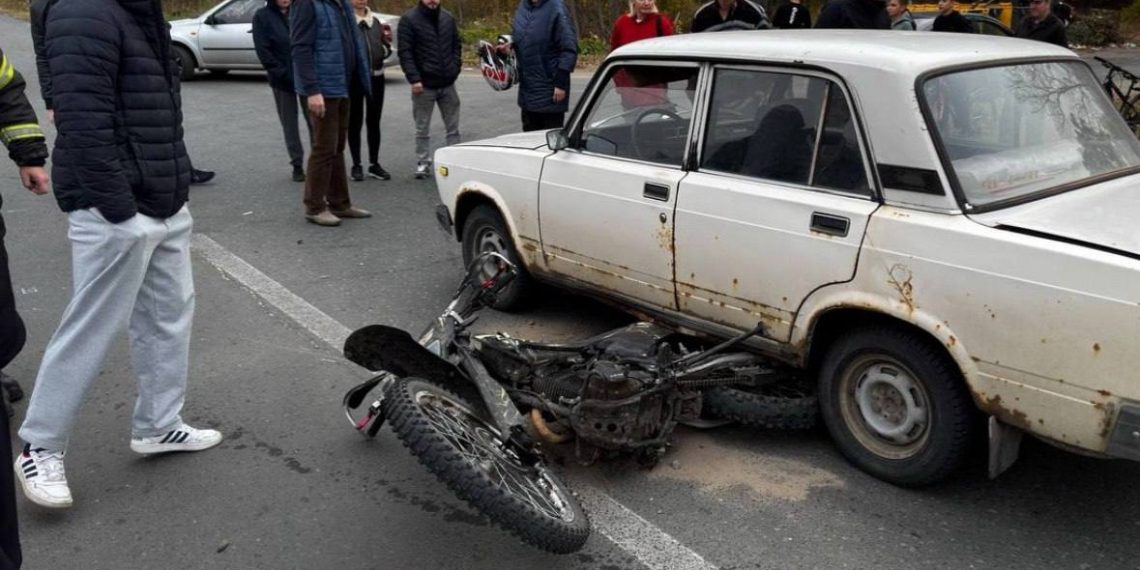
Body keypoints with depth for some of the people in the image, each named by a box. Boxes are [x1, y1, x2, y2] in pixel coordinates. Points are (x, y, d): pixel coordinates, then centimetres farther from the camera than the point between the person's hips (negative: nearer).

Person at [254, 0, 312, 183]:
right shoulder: (262, 17, 0)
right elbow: (263, 51, -6)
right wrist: (282, 73, -13)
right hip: (282, 80, -1)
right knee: (289, 123, 5)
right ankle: (297, 164, 14)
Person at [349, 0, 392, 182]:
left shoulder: (376, 19, 12)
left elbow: (386, 47, 16)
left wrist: (385, 48, -4)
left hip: (376, 76, 5)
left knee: (374, 121, 10)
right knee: (355, 122, 6)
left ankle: (374, 164, 20)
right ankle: (356, 165, 14)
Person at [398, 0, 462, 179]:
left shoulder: (448, 18, 9)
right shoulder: (409, 19, -6)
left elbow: (457, 45, 16)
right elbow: (404, 52, -10)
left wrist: (455, 68, 2)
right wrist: (414, 78, -17)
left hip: (448, 84, 4)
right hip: (424, 85, -4)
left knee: (453, 127, 8)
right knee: (423, 129, 5)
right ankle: (423, 163, 15)